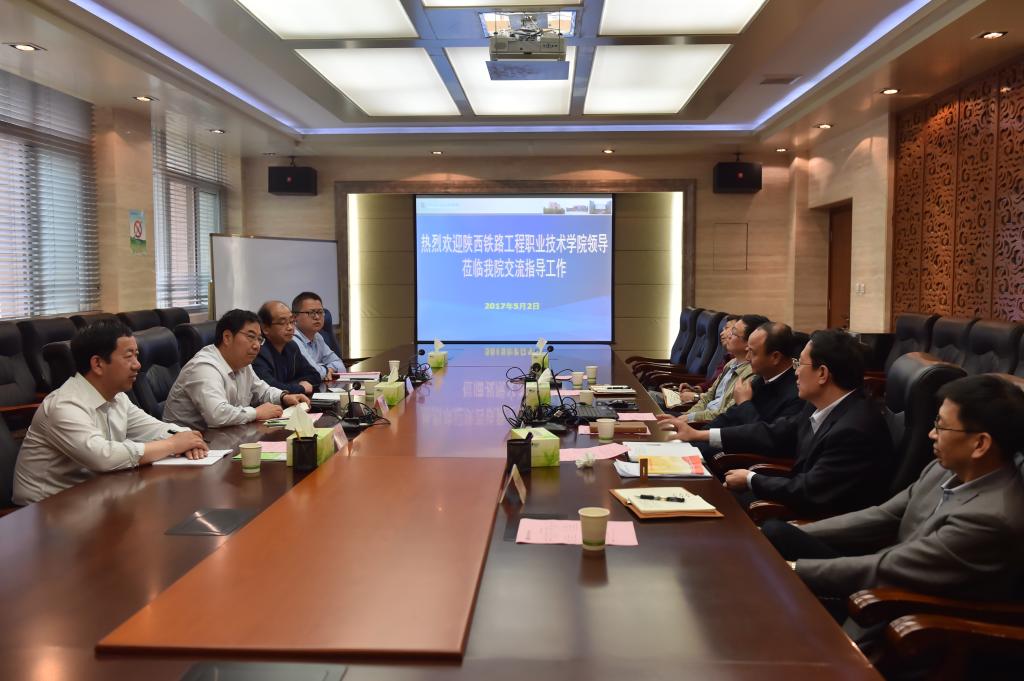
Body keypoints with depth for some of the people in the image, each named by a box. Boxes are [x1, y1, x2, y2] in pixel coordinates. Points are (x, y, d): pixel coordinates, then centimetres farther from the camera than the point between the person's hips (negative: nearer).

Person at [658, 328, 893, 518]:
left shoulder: (854, 430, -29)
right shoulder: (823, 407, -1)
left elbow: (810, 493, -27)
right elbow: (775, 434, 7)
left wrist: (751, 480, -11)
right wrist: (699, 434, 8)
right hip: (804, 501, 7)